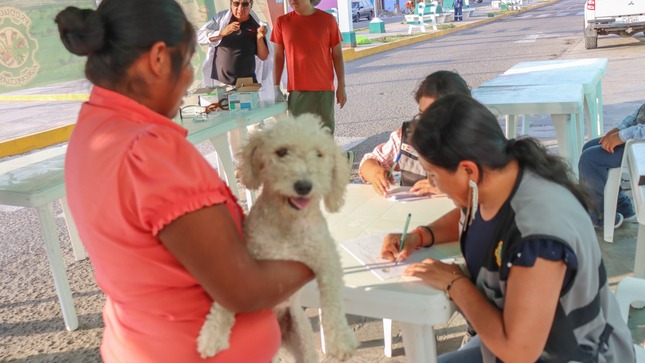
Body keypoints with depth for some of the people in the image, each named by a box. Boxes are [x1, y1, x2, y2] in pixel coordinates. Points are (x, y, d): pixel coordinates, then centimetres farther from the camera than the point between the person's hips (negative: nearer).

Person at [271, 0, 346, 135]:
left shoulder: (327, 19, 0)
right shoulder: (282, 22, 3)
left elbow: (337, 54, 4)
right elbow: (278, 57, 5)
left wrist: (341, 86, 1)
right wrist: (276, 88, -2)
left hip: (325, 88, 0)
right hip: (297, 90, 0)